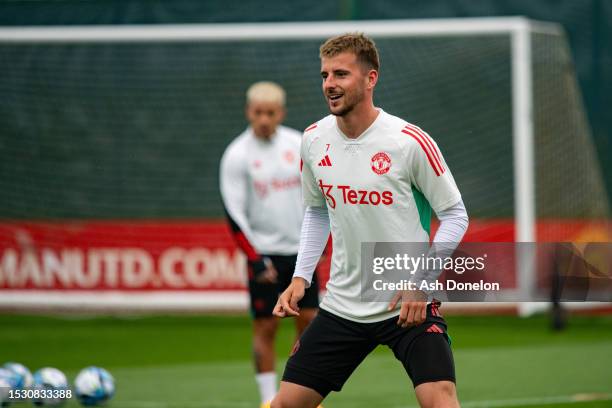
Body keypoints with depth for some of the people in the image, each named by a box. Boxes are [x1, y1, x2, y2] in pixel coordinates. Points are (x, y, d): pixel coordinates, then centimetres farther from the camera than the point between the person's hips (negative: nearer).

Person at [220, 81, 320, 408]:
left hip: (301, 250, 4)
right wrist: (256, 260, -14)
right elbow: (234, 213, -9)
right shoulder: (237, 155, -8)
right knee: (265, 326, -3)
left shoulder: (298, 145, 2)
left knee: (309, 320, 3)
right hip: (264, 252, -4)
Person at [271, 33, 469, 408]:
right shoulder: (314, 140, 1)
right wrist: (301, 277, 7)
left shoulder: (410, 141, -14)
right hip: (342, 304, 5)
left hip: (408, 305, -5)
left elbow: (455, 215, -6)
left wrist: (421, 279, -15)